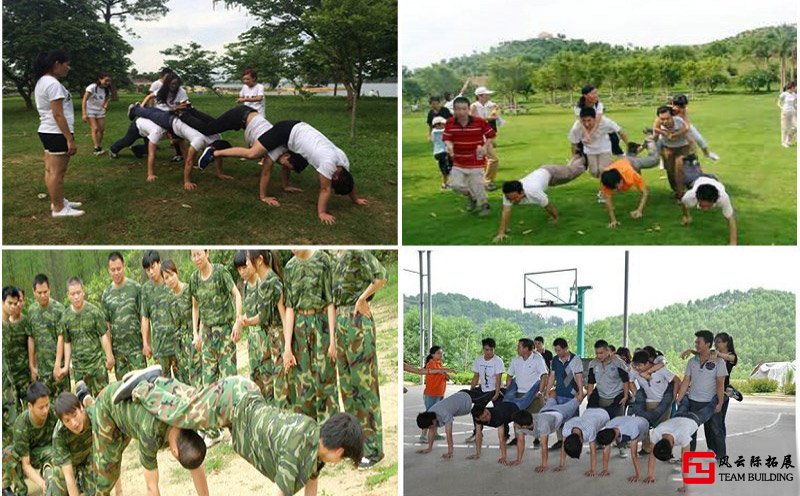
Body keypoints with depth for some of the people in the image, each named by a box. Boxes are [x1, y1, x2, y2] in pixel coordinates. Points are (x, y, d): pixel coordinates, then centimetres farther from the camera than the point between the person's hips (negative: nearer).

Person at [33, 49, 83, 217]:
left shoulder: (41, 82, 14)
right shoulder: (53, 84, -19)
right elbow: (58, 114, -23)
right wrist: (70, 139, -22)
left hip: (47, 132, 11)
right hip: (57, 134, -11)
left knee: (51, 171, 16)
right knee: (57, 172, -4)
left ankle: (57, 201, 26)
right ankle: (59, 208, 1)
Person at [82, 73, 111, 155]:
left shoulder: (106, 90, 1)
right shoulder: (92, 87, -18)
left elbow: (105, 101, 7)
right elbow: (84, 100, -19)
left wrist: (105, 106, -19)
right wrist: (84, 114, -26)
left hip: (100, 112, 6)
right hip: (90, 111, -6)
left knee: (102, 130, 1)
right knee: (95, 129, -18)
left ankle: (99, 146, 15)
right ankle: (96, 148, -20)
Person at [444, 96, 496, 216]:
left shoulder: (479, 122, -14)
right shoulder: (450, 123, -9)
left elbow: (491, 135, -2)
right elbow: (447, 139, -3)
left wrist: (485, 146, -16)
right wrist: (449, 145, -26)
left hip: (476, 162, -2)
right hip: (458, 163, 3)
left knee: (477, 186, 2)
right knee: (455, 185, -4)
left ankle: (483, 205, 32)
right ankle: (471, 197, 28)